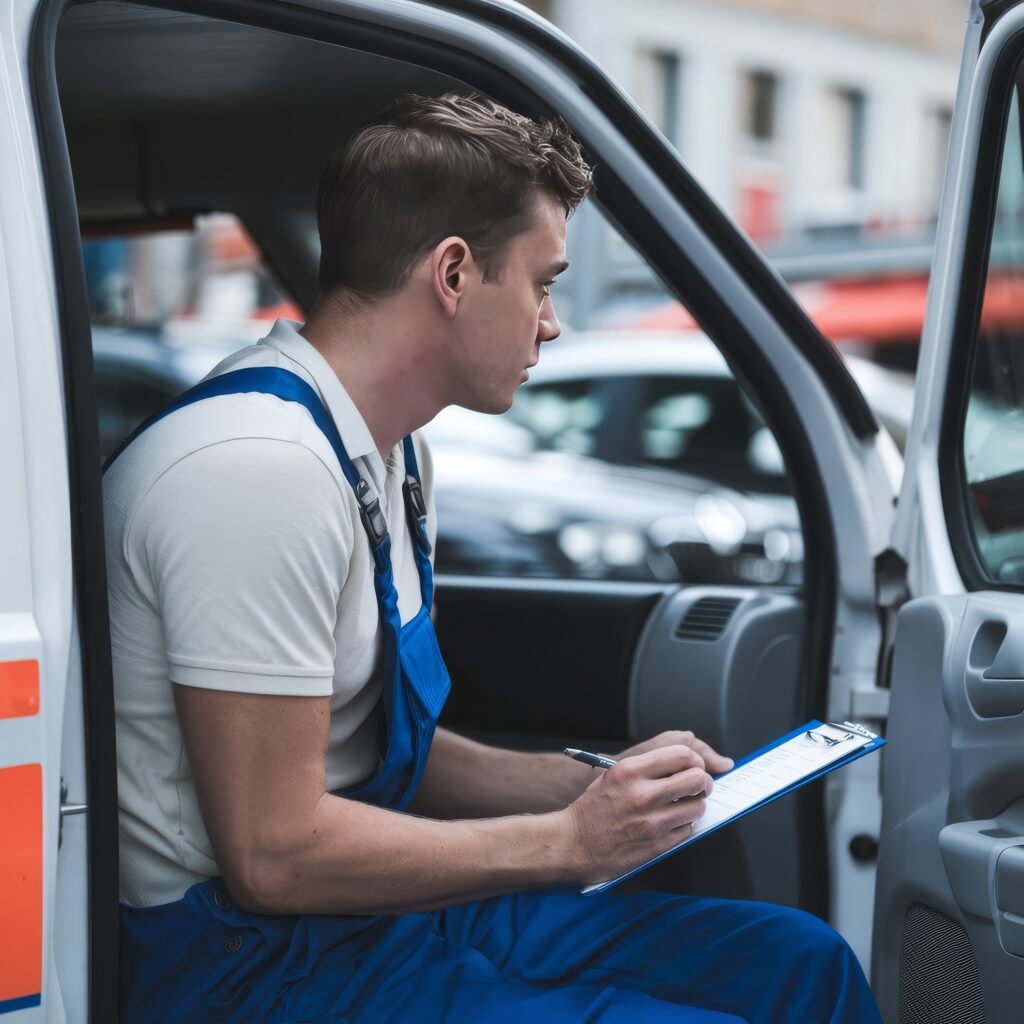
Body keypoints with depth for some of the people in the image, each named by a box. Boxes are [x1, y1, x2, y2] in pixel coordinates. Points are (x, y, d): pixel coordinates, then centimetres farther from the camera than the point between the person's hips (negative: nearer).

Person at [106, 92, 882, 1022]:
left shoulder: (394, 456, 11)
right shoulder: (261, 465, -23)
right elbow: (273, 856, -24)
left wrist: (601, 786, 6)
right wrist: (571, 838, -15)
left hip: (388, 906, 10)